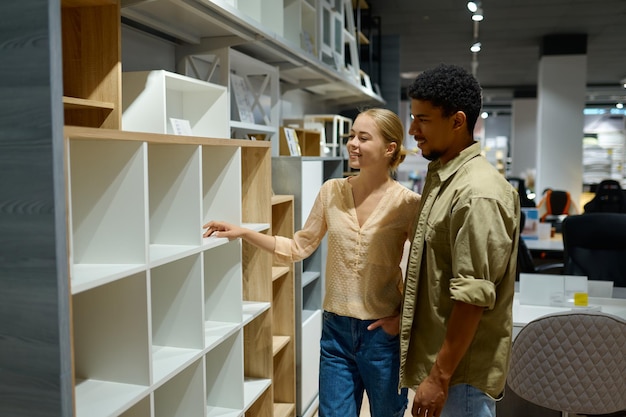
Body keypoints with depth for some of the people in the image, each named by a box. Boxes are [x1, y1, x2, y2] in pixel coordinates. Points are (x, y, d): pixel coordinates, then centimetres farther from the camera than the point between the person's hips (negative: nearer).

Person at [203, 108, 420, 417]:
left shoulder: (407, 203, -12)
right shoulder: (331, 191, -1)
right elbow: (299, 247, 4)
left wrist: (404, 316, -9)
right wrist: (243, 233, -2)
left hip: (382, 333, -3)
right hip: (336, 330, 3)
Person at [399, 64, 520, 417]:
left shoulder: (477, 193, -22)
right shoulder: (441, 178, 7)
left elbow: (473, 297, -24)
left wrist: (439, 376, -20)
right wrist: (404, 317, 17)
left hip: (461, 371, -9)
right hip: (437, 355, 9)